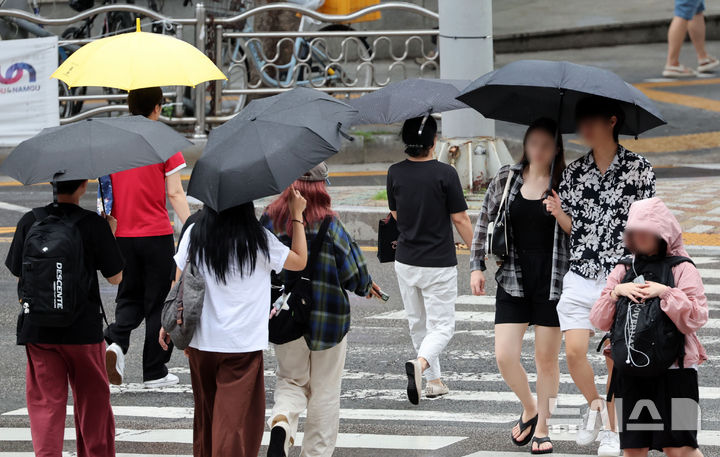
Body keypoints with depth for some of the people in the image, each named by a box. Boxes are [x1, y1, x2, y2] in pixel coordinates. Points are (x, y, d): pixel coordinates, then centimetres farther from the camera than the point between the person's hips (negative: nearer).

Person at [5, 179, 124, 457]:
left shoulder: (29, 222, -3)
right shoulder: (95, 225, -9)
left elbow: (17, 272, 6)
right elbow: (115, 277, -1)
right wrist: (110, 233, 11)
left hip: (37, 329, 1)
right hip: (84, 329, -1)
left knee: (45, 402, 6)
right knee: (92, 400, 15)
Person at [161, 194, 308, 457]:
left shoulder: (193, 235, -3)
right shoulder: (258, 239, -10)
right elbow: (300, 261, 3)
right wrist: (297, 216, 9)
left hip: (201, 341, 4)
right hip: (243, 345, -4)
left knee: (206, 415, 19)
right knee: (235, 420, -3)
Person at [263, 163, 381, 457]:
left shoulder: (270, 219, -6)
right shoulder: (328, 224, -15)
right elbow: (352, 272, -10)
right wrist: (366, 286, 12)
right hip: (328, 317, -3)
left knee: (291, 380, 18)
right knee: (325, 391, 12)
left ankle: (281, 423, -11)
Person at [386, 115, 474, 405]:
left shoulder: (395, 173, -3)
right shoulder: (445, 174, -15)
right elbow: (460, 220, -9)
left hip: (405, 261, 4)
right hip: (439, 264, -4)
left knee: (418, 324, 18)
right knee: (442, 326, 1)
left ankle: (434, 381, 23)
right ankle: (420, 364, -25)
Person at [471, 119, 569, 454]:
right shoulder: (506, 179, 5)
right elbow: (485, 221, 12)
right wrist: (477, 266, 6)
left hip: (551, 281, -2)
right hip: (513, 279, 2)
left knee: (547, 359, 4)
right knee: (505, 356, -5)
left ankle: (542, 428, 18)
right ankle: (529, 409, 21)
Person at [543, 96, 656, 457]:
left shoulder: (639, 169, 0)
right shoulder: (574, 172, 9)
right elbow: (572, 227, 13)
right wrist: (559, 213, -8)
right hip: (581, 274, 3)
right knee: (574, 350, -8)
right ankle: (593, 404, 19)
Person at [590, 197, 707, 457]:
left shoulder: (682, 270, 0)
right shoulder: (623, 271, 13)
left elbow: (696, 318, -9)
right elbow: (599, 320, 9)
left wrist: (666, 293, -17)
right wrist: (616, 292, -6)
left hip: (674, 370, -4)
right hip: (631, 373, 4)